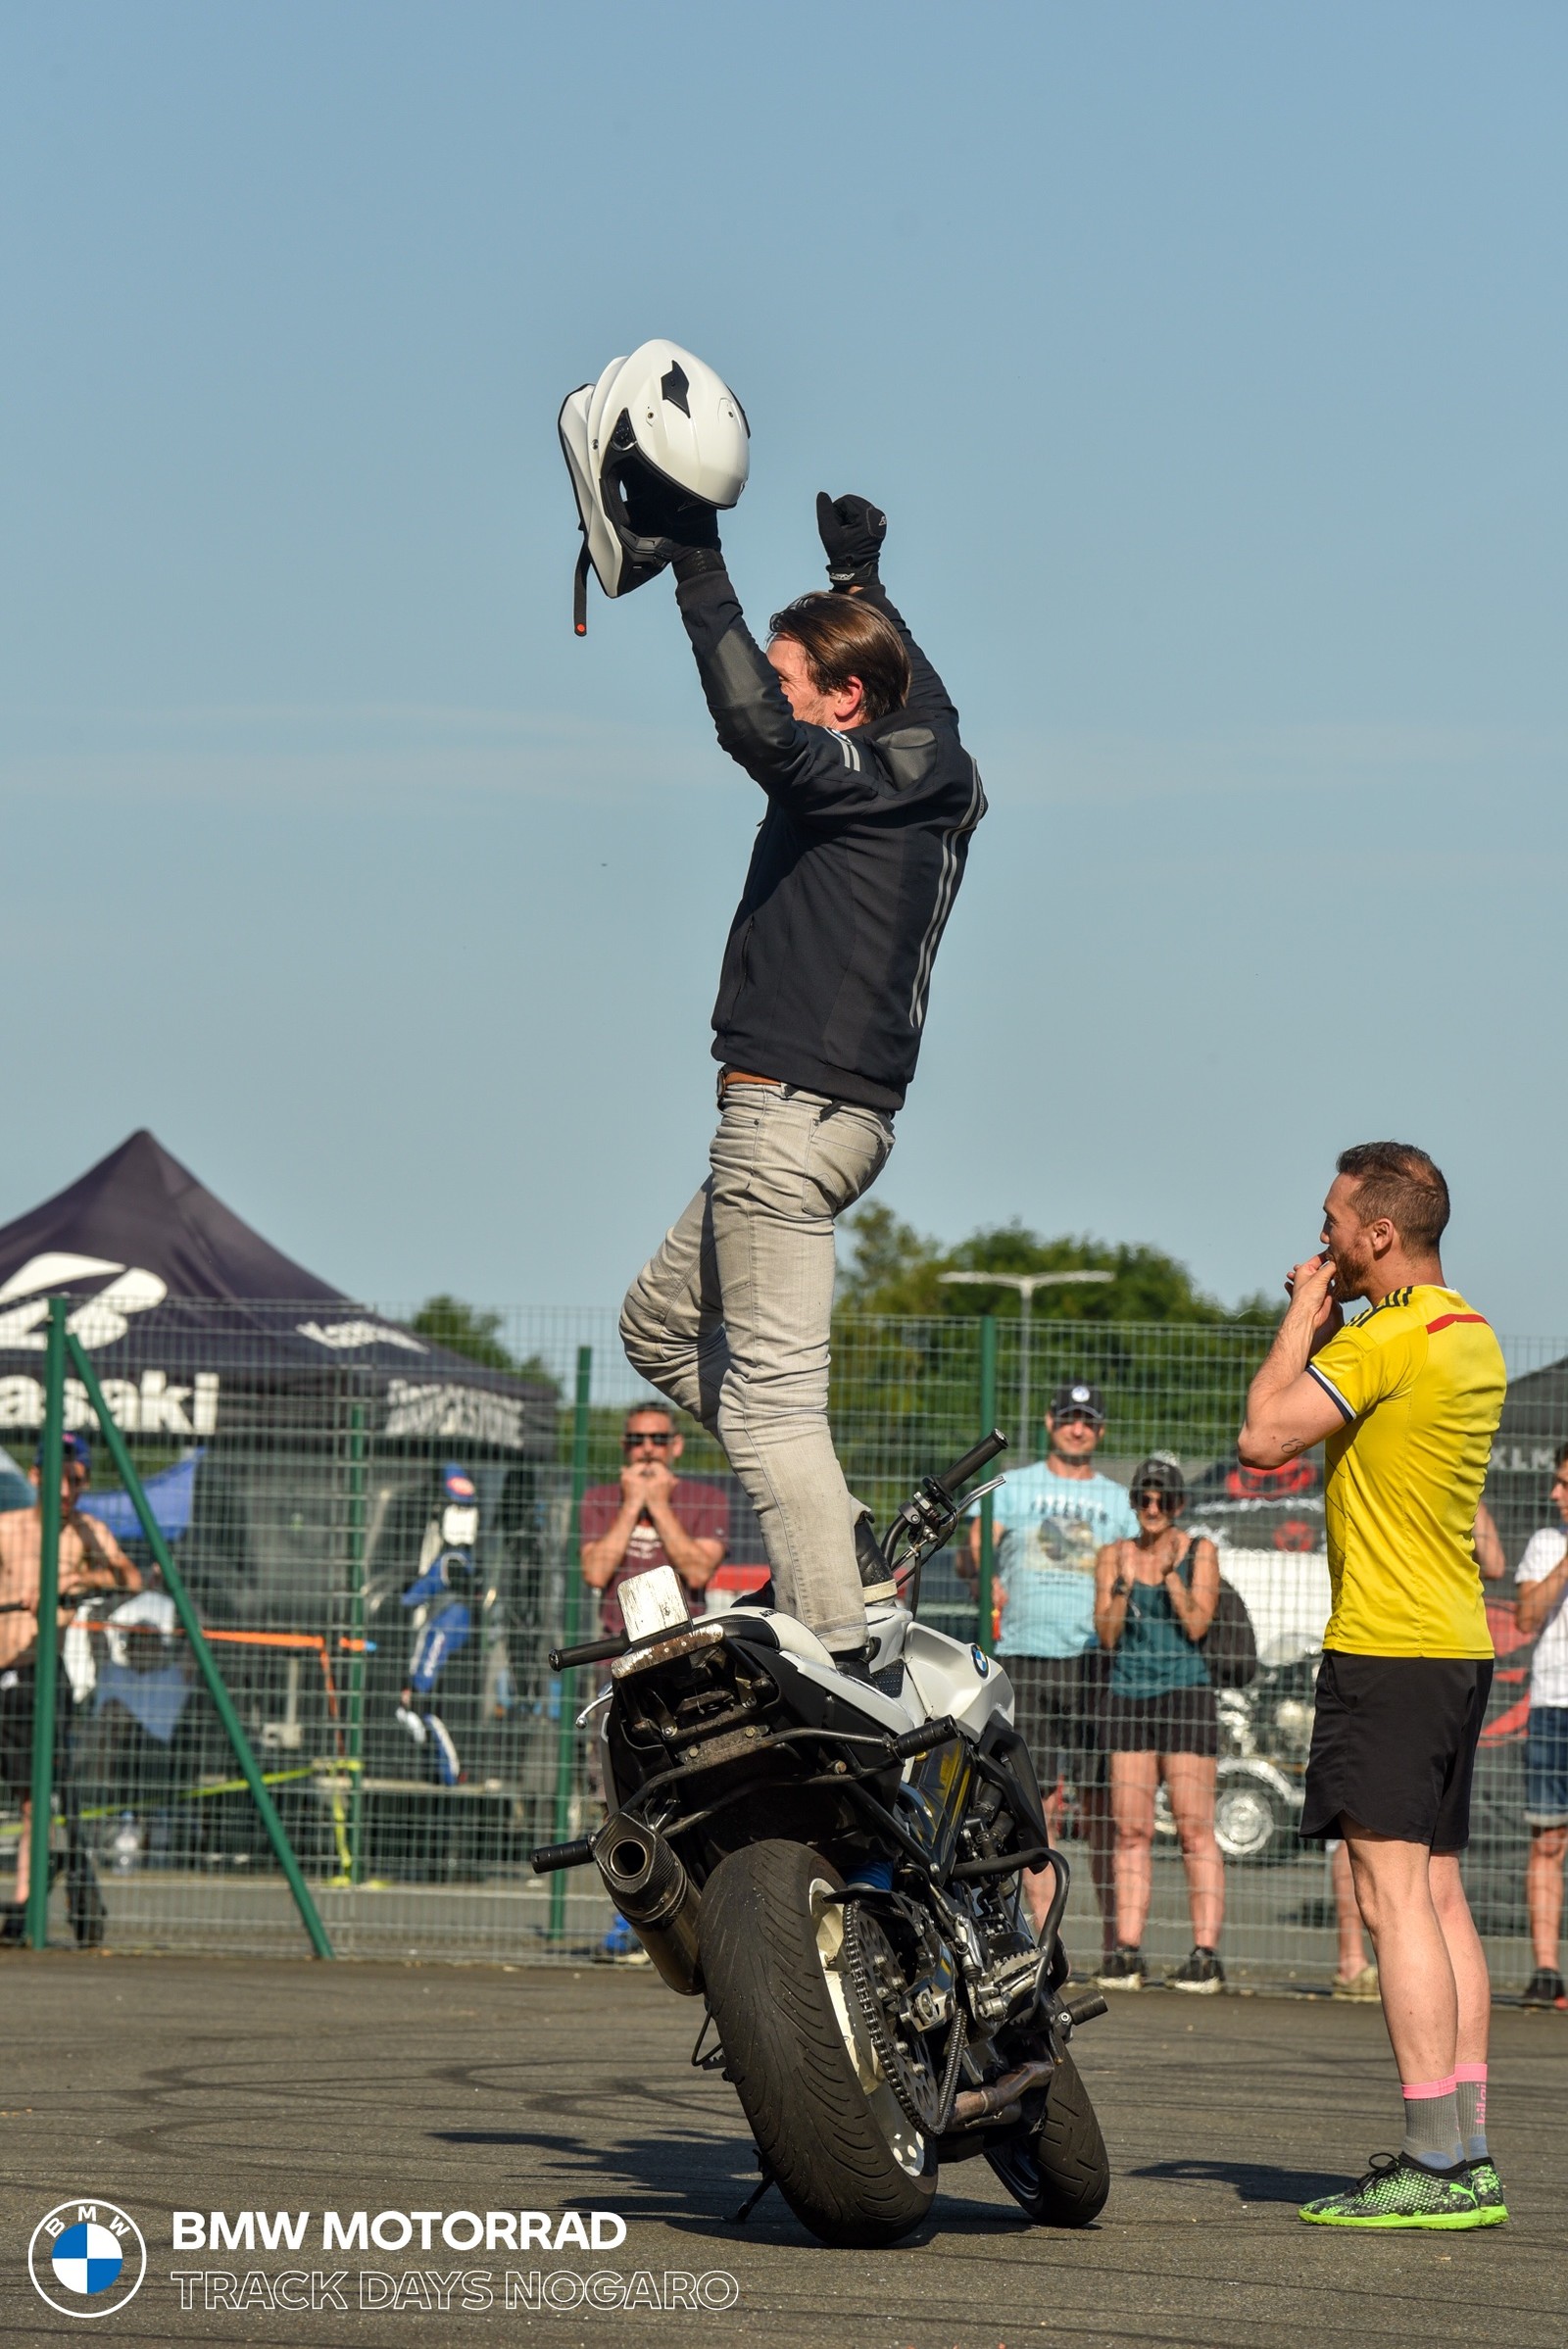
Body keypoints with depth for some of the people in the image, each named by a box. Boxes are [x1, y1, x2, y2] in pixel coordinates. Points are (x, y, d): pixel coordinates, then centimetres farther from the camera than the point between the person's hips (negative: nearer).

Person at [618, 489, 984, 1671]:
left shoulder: (857, 781, -13)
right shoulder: (937, 779, 12)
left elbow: (752, 721, -31)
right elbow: (925, 698, 36)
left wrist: (699, 562, -26)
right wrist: (861, 578, 46)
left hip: (790, 1116, -10)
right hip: (843, 1112, 10)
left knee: (770, 1399, -11)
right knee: (661, 1321, 22)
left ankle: (838, 1652, -14)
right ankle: (843, 1542, 16)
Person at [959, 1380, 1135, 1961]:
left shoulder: (1118, 1500, 16)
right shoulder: (1012, 1488, 13)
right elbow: (975, 1552, 2)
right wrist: (984, 1573, -21)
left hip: (1095, 1660, 0)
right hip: (1026, 1659, 0)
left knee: (1103, 1806, -4)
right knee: (1037, 1805, -3)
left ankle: (1115, 1942, -1)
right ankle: (1046, 1938, -2)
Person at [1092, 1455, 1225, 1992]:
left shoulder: (1199, 1551, 3)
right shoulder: (1114, 1556, 10)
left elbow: (1196, 1625, -7)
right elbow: (1107, 1636, 4)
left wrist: (1171, 1574, -15)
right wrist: (1123, 1587, -11)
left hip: (1184, 1691, -3)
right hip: (1128, 1695, 3)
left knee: (1194, 1826, -8)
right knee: (1131, 1830, 0)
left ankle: (1206, 1954, -10)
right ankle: (1126, 1951, 0)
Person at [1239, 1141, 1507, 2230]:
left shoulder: (1388, 1340, -15)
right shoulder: (1473, 1339, 15)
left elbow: (1267, 1434, -17)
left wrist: (1304, 1319, -5)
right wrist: (1323, 1322, 17)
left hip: (1386, 1648, -10)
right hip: (1457, 1644, 10)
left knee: (1395, 1893, -11)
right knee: (1440, 1896, 9)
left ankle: (1438, 2163, -16)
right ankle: (1468, 2157, 8)